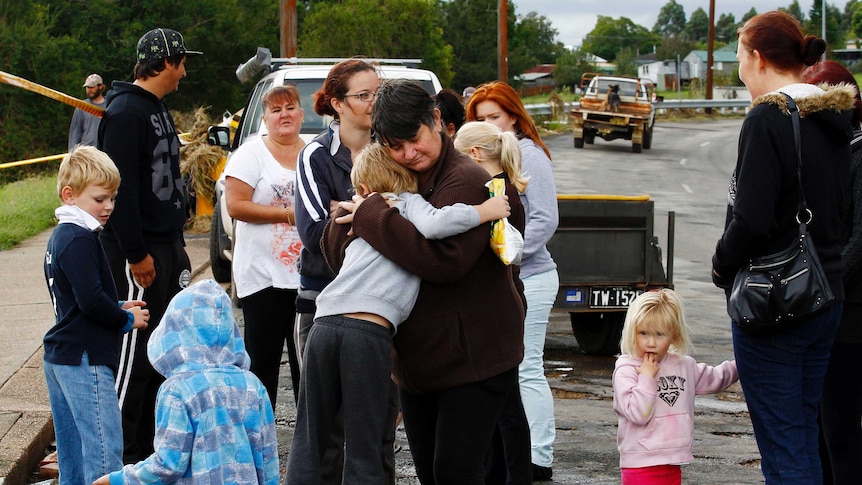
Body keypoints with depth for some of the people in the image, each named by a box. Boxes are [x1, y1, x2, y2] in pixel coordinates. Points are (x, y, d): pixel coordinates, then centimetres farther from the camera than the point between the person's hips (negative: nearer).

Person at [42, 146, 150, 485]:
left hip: (59, 356, 11)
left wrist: (118, 308, 10)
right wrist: (127, 319, -7)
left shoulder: (60, 236, 15)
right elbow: (91, 301, -23)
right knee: (104, 448, -11)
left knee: (72, 448, 15)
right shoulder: (80, 241, -17)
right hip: (85, 361, -11)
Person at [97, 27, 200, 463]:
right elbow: (120, 186, -21)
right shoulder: (126, 112, -14)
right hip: (139, 253, -10)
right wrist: (136, 254, -22)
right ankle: (122, 455, -1)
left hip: (166, 247, 10)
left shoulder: (158, 109, 17)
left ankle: (147, 445, 21)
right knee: (134, 354, -6)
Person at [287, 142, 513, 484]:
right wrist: (485, 211, 1)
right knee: (363, 449, 2)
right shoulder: (409, 203, 12)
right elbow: (434, 225, -9)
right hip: (370, 331, -4)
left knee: (308, 438, 15)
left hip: (324, 325, 5)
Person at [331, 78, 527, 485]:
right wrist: (345, 220, -11)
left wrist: (370, 215, -25)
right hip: (416, 357, 8)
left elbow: (444, 260, -32)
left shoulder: (468, 182, -17)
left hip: (474, 356, -8)